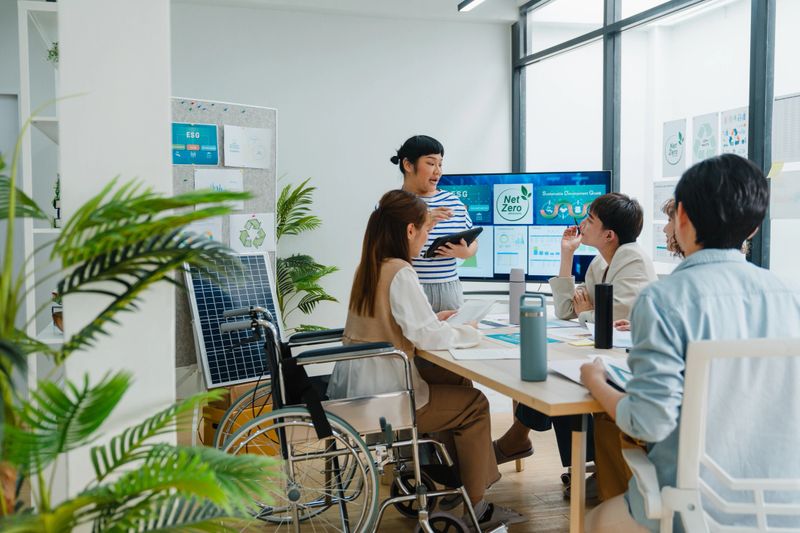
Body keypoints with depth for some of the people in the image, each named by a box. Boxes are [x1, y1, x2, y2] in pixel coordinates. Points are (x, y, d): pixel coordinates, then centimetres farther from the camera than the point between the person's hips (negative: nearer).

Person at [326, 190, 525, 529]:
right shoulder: (400, 272, -19)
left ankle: (455, 469, 30)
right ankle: (476, 508, 17)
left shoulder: (368, 268, 8)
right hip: (383, 399, -9)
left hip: (357, 388, 9)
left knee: (456, 380, 23)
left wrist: (434, 320, 13)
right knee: (475, 403, 9)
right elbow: (426, 336, -25)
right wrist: (469, 332, -8)